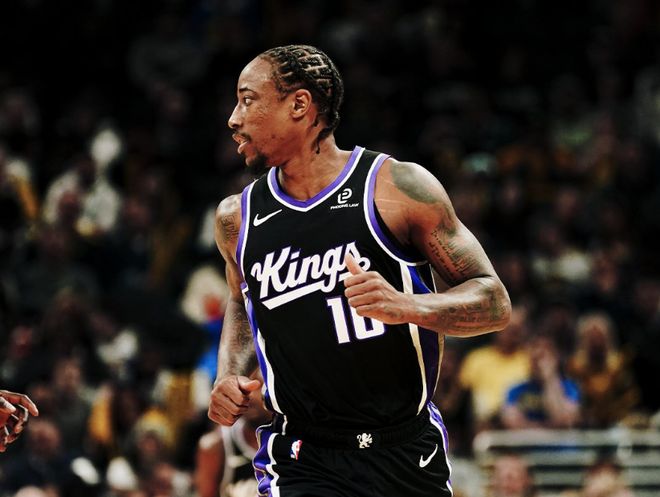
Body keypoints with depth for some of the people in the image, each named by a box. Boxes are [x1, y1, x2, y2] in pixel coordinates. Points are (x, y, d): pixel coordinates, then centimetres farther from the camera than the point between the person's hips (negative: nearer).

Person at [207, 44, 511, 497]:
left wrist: (407, 306, -25)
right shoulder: (237, 218, 5)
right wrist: (230, 375, 7)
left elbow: (494, 303, -7)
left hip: (408, 457, -1)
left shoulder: (399, 188, -7)